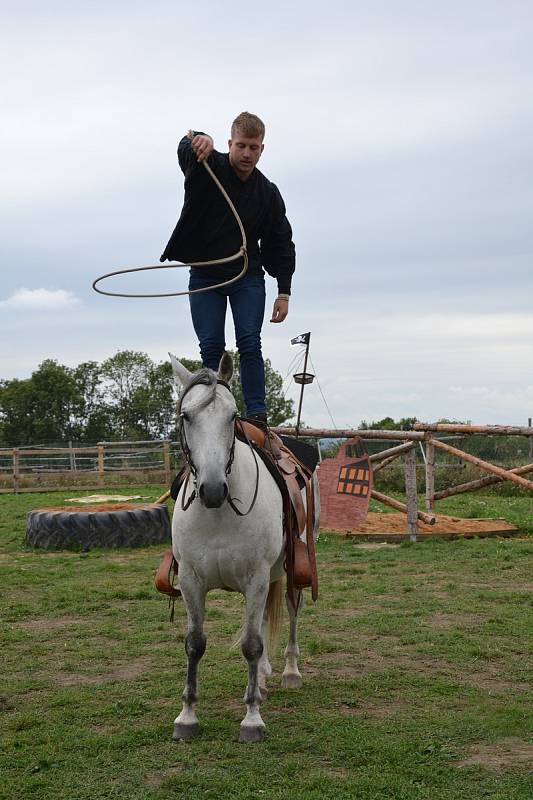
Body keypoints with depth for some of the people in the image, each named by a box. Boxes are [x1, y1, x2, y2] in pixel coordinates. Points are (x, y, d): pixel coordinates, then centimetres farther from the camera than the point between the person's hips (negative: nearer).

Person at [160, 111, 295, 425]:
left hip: (247, 276, 1)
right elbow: (186, 151, -30)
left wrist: (284, 292, -1)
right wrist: (199, 141, -55)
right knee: (211, 347, -5)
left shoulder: (268, 193, 2)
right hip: (204, 276, -1)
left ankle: (257, 414, -11)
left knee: (250, 344, -10)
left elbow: (281, 245, 6)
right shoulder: (208, 169, -6)